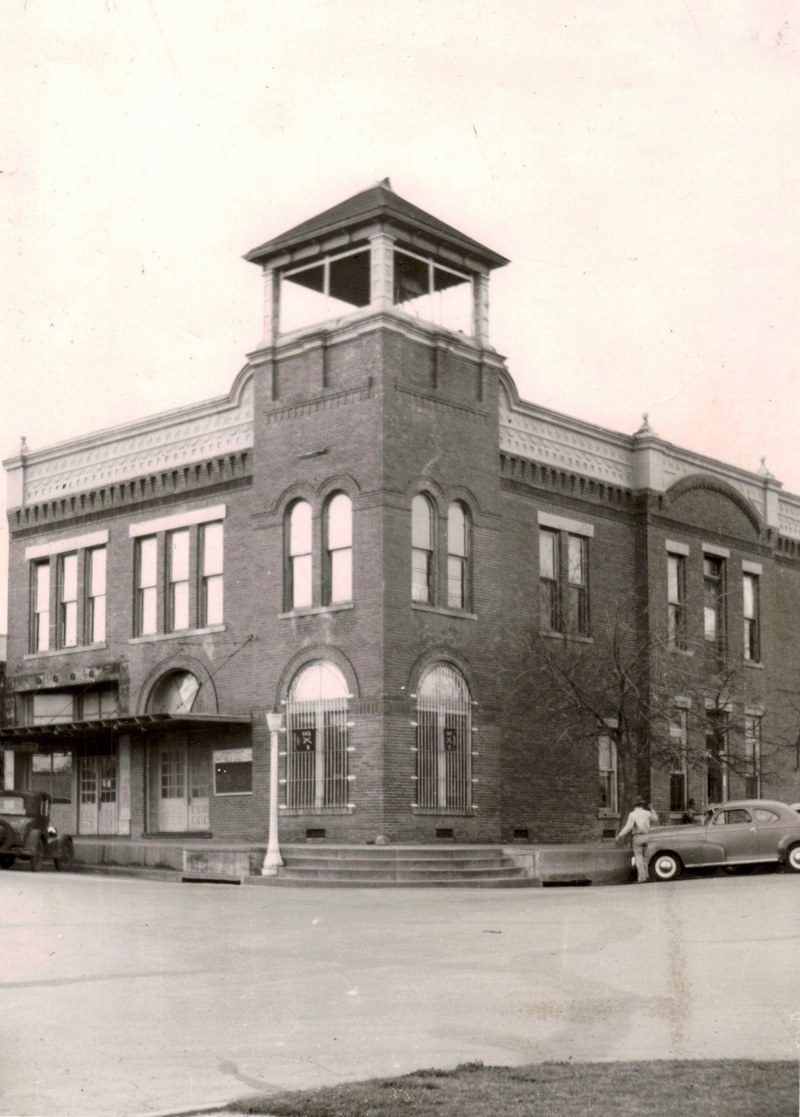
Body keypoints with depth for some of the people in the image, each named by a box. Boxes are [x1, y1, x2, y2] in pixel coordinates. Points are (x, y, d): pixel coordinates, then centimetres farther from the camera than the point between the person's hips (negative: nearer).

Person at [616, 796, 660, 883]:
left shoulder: (632, 814, -7)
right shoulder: (647, 813, 5)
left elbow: (628, 826, -17)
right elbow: (655, 820, 22)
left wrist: (619, 836, -14)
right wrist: (651, 809, 28)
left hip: (637, 837, -4)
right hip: (646, 836, 4)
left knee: (638, 858, -4)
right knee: (644, 857, 15)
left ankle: (641, 878, -11)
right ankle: (645, 877, 15)